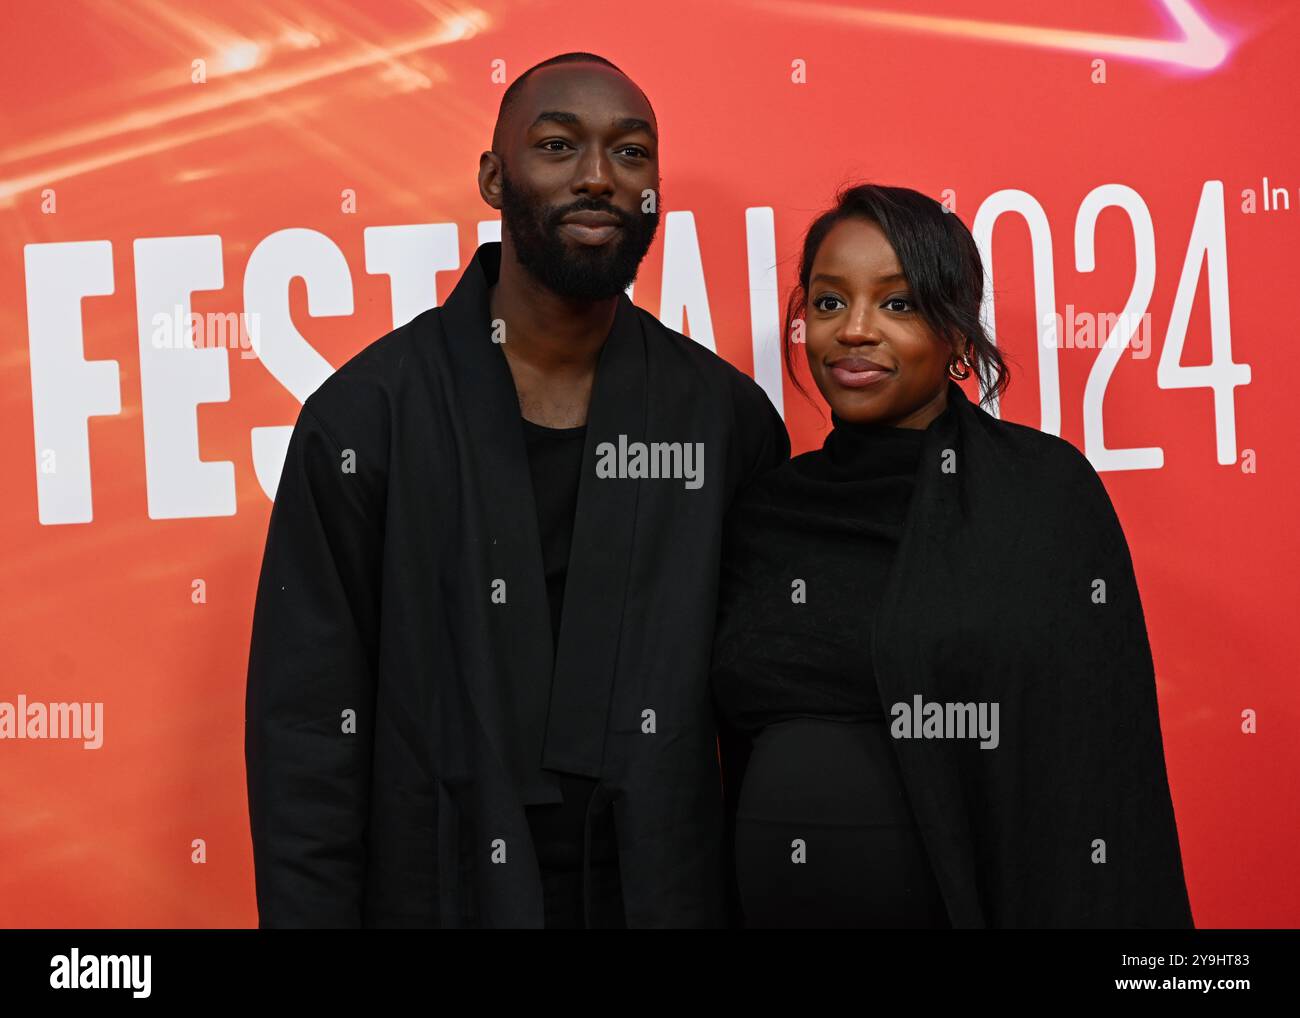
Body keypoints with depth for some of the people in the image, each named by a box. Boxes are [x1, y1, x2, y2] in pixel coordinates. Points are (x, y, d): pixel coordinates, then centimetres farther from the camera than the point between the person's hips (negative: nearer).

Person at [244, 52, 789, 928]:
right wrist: (311, 912, -10)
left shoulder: (729, 415, -3)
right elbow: (310, 732, -7)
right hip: (437, 892, -1)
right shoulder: (368, 412, -9)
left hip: (665, 893, 2)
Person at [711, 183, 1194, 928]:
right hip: (777, 904, 4)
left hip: (977, 896, -3)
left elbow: (1101, 767, -9)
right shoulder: (765, 512, 5)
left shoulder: (1044, 486, -7)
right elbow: (743, 756, 9)